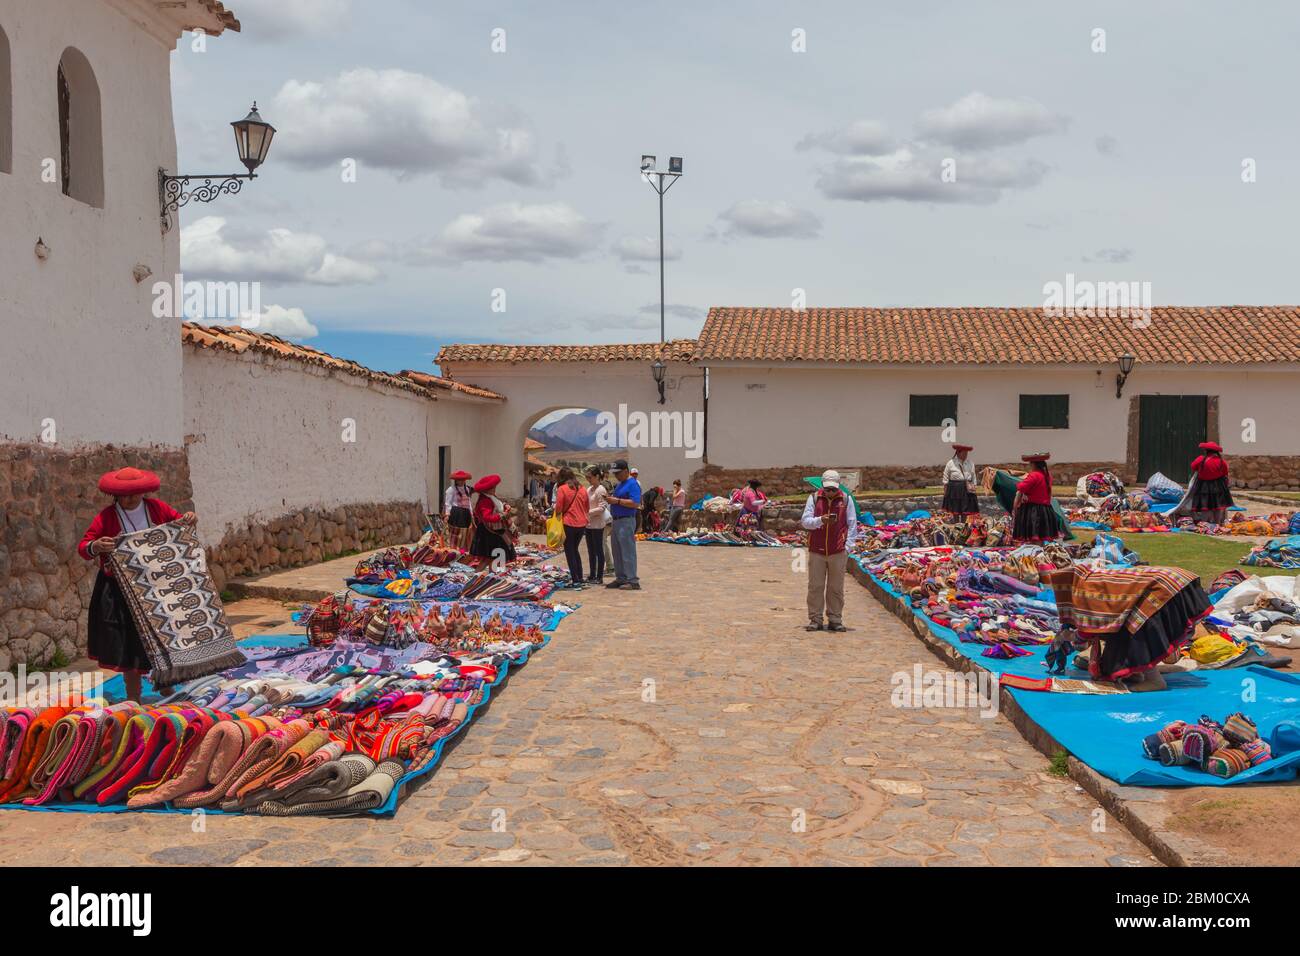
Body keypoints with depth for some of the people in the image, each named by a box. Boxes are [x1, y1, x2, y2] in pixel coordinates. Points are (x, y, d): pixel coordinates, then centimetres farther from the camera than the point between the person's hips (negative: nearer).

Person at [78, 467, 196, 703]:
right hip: (120, 590, -2)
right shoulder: (107, 517, -9)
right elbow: (83, 547, -12)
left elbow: (180, 522, 14)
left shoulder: (156, 508, -1)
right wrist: (96, 547, -35)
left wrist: (189, 519, -9)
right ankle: (133, 697, 13)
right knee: (128, 642, 2)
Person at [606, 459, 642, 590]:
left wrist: (617, 501, -21)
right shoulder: (619, 484, 18)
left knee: (628, 552, -8)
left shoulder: (632, 484, -12)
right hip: (616, 520, 10)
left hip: (626, 521, -10)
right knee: (617, 552, 13)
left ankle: (632, 581, -6)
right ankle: (620, 578, 20)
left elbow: (635, 503, -22)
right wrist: (611, 499, 4)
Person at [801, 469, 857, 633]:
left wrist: (847, 547, -2)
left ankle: (835, 620, 13)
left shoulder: (846, 500, 4)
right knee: (815, 587, 2)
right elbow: (805, 521, -1)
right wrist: (820, 520, -20)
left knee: (836, 588, 5)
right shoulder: (814, 498, 3)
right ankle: (815, 620, 9)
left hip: (838, 552, 0)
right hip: (816, 550, 0)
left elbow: (852, 525, 5)